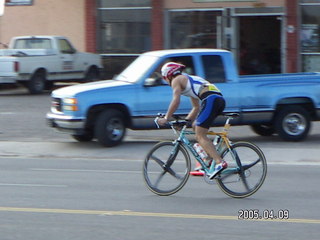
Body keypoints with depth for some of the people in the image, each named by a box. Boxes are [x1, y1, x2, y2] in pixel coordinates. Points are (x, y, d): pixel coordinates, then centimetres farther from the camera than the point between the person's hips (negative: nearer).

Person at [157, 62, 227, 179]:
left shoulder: (176, 80, 9)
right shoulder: (188, 79, 35)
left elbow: (176, 101, -7)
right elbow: (196, 107, 35)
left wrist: (166, 118, -4)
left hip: (210, 99, -9)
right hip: (220, 99, 9)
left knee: (200, 136, -10)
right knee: (196, 127, 23)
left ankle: (220, 162, -26)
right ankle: (209, 158, 12)